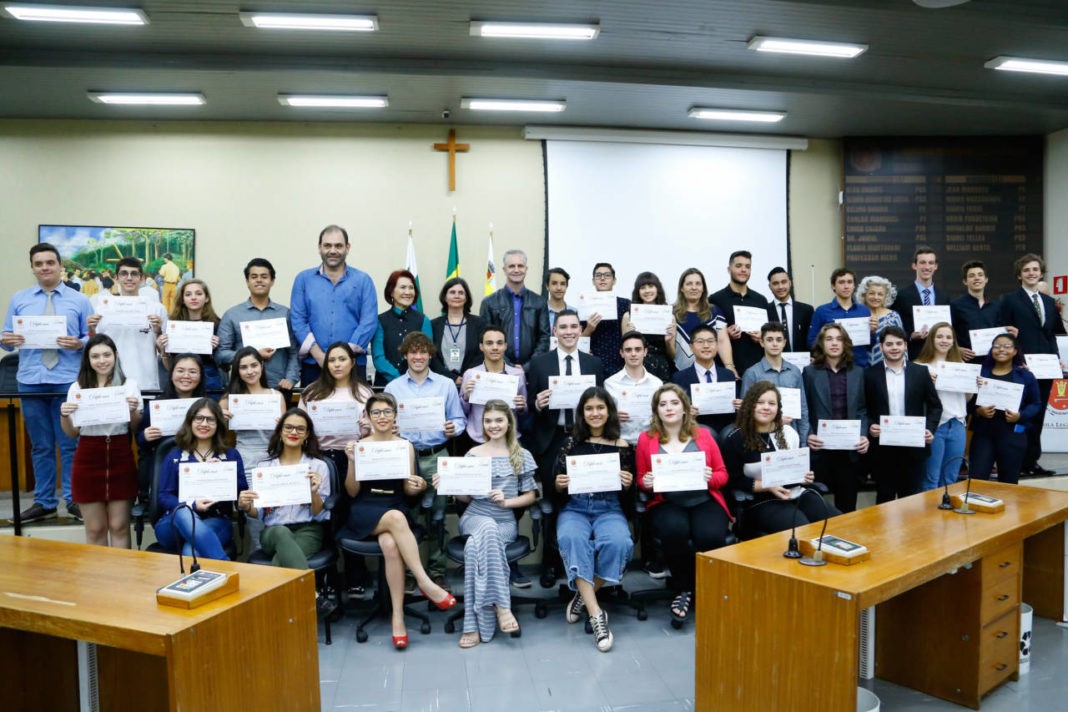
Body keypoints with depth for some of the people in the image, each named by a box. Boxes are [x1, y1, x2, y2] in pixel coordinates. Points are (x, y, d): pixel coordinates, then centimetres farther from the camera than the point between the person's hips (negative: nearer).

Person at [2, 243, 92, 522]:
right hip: (31, 381, 2)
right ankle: (44, 502, 18)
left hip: (68, 381, -2)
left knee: (70, 444, 2)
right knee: (41, 445, 9)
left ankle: (74, 499, 11)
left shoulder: (80, 300, 4)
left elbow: (94, 337, 2)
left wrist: (79, 344, -19)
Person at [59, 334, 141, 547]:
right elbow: (72, 434, 9)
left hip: (120, 458, -1)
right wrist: (64, 416, -10)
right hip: (88, 460, 1)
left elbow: (136, 429, 6)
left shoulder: (129, 385, 4)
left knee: (119, 527, 4)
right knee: (95, 530, 6)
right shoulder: (77, 388, 6)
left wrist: (134, 411, -13)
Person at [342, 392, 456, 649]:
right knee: (396, 518, -36)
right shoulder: (360, 445, 3)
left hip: (396, 509, 1)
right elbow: (352, 492, 2)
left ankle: (398, 616, -26)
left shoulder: (406, 446, 7)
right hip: (364, 511, -1)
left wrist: (418, 487, -15)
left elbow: (408, 490, 9)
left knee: (390, 544, -34)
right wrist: (352, 462, -13)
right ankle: (425, 583, -31)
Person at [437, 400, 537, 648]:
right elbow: (467, 498, 12)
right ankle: (501, 606, -33)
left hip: (506, 522, -1)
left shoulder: (522, 456, 8)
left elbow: (530, 496, 7)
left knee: (475, 547, -34)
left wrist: (507, 501, -10)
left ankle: (474, 625, -29)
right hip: (474, 517, 1)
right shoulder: (473, 454, 10)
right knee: (488, 528, -37)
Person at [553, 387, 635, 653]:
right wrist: (558, 485, -14)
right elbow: (555, 491, 8)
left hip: (609, 509, 0)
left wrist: (628, 485, -12)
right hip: (574, 508, 0)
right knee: (572, 540, -34)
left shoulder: (623, 446, 8)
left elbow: (628, 496, 11)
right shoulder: (570, 443, 8)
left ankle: (584, 598, -10)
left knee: (618, 542, -33)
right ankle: (596, 614, -32)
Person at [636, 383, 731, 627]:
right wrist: (646, 483, -8)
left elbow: (722, 474, 13)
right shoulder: (646, 439, 11)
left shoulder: (703, 435, 12)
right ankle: (683, 590, -8)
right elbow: (641, 479, 15)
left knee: (711, 536, -32)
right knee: (674, 530, -36)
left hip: (704, 501, 1)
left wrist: (711, 477, -9)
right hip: (666, 504, -1)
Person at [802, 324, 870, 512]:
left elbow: (862, 409, 10)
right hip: (820, 448, -2)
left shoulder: (858, 372, 10)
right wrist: (808, 435, -12)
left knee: (847, 503, 9)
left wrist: (863, 435, -4)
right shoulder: (809, 372, 2)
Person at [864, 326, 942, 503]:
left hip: (914, 446, 1)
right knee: (884, 497, 9)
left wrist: (930, 429, -5)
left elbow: (935, 406, 9)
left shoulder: (921, 372, 6)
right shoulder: (870, 374, 1)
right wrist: (869, 427, -14)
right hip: (882, 447, -1)